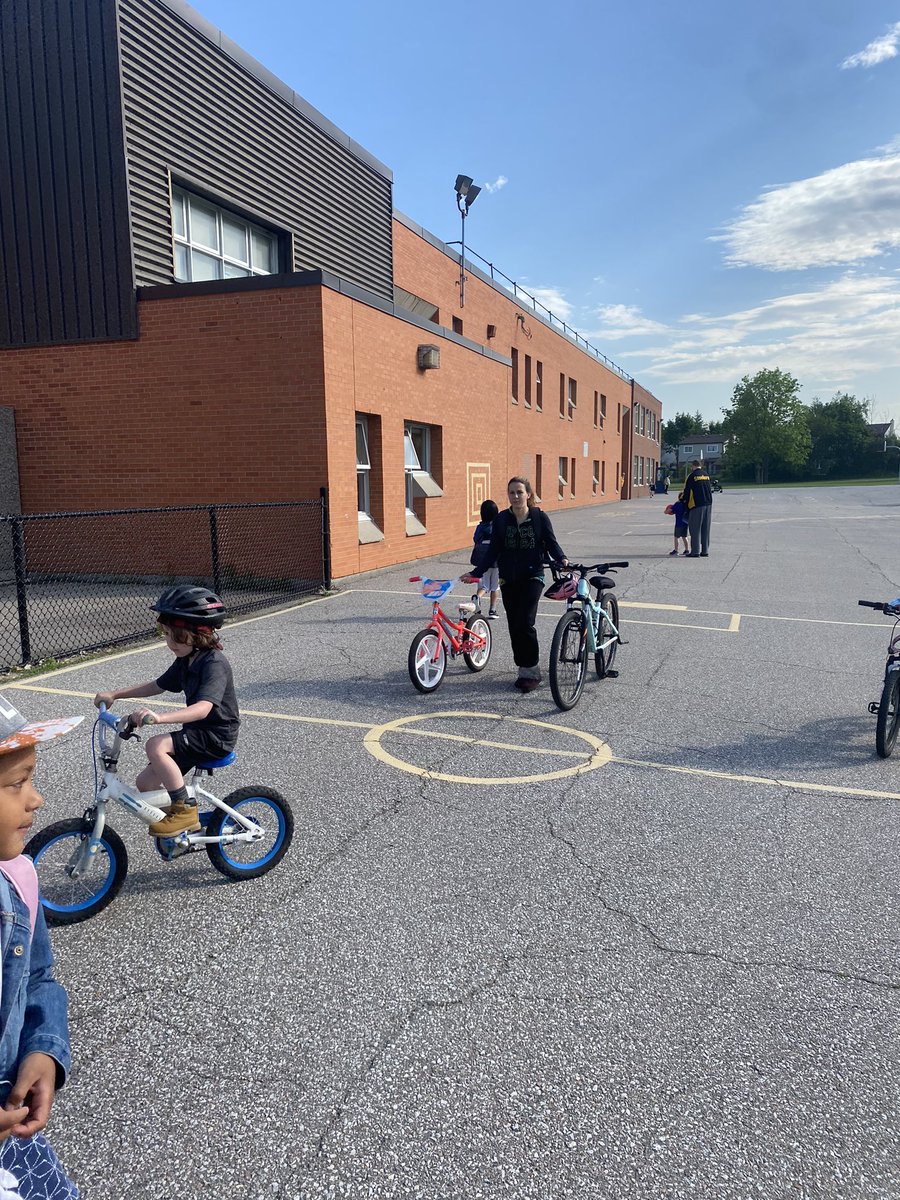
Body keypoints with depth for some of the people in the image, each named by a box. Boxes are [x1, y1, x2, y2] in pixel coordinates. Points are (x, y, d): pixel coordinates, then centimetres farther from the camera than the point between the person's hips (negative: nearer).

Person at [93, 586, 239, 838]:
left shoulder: (214, 663, -23)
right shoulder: (185, 661, 6)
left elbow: (203, 708, -36)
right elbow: (157, 685, 19)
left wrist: (160, 718, -48)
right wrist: (114, 695, 12)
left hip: (217, 735, -9)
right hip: (196, 732, 9)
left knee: (156, 746, -28)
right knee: (146, 782, 3)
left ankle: (185, 810, -15)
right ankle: (186, 825, 23)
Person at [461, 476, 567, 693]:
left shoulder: (540, 517, -3)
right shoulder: (501, 519, 3)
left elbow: (552, 543, 0)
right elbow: (492, 552, 5)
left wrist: (562, 559, -20)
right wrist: (475, 573, -2)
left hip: (532, 577, -3)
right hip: (508, 579, 3)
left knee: (525, 623, -14)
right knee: (514, 626, 5)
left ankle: (531, 670, -1)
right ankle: (524, 669, 17)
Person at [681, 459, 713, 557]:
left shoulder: (692, 476, -7)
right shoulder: (706, 475, 12)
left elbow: (687, 491, -6)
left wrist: (682, 498, 16)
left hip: (697, 505, -6)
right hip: (708, 504, 6)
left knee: (695, 528, -1)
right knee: (705, 529, 10)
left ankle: (695, 552, -2)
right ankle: (705, 551, 13)